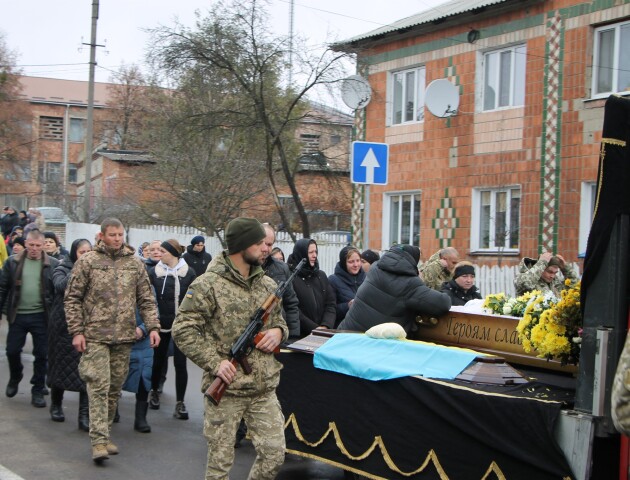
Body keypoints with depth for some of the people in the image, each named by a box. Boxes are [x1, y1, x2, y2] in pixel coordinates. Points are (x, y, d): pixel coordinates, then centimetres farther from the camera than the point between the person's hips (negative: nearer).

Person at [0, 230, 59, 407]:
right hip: (17, 315, 2)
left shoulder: (52, 265, -4)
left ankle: (38, 391, 18)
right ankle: (15, 378, 38)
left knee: (41, 354, 4)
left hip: (41, 316, -1)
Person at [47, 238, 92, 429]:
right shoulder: (62, 269, 2)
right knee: (61, 365, 12)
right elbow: (60, 285, -20)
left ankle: (84, 414, -4)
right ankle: (56, 405, 33)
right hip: (63, 325, 0)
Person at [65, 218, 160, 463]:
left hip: (124, 337, 4)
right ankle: (99, 440, -8)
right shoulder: (87, 262, 0)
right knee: (99, 386, -10)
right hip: (95, 336, -4)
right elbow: (72, 298, 1)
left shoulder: (135, 263, 9)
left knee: (115, 388, 9)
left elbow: (146, 299, 12)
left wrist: (153, 326, 0)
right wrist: (77, 331, -6)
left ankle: (104, 434, 22)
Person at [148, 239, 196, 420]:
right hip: (161, 323, 2)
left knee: (180, 363, -1)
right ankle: (154, 392, 37)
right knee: (158, 359, 14)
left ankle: (180, 403, 6)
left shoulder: (188, 272, -3)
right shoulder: (155, 272, 0)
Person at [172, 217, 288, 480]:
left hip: (264, 389, 5)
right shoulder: (208, 285, -9)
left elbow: (279, 320, 24)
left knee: (274, 454, 5)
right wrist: (214, 363, -18)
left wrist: (278, 331, -1)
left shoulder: (268, 285, 10)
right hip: (226, 390, -5)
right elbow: (183, 330, -11)